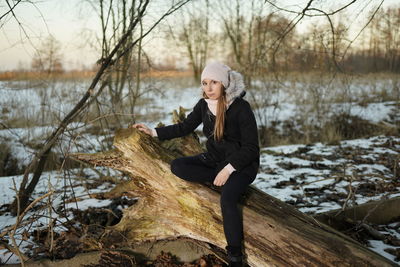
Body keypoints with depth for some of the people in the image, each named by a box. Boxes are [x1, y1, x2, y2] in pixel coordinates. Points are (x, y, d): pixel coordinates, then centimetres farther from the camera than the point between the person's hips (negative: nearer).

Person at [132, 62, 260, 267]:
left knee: (227, 198, -34)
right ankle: (225, 181, -11)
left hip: (242, 163, -6)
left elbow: (251, 148, -17)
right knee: (177, 166, -15)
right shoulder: (204, 104, -1)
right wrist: (153, 132, 7)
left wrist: (229, 169, -25)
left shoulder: (241, 107, -18)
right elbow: (184, 127, 13)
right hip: (214, 159, 6)